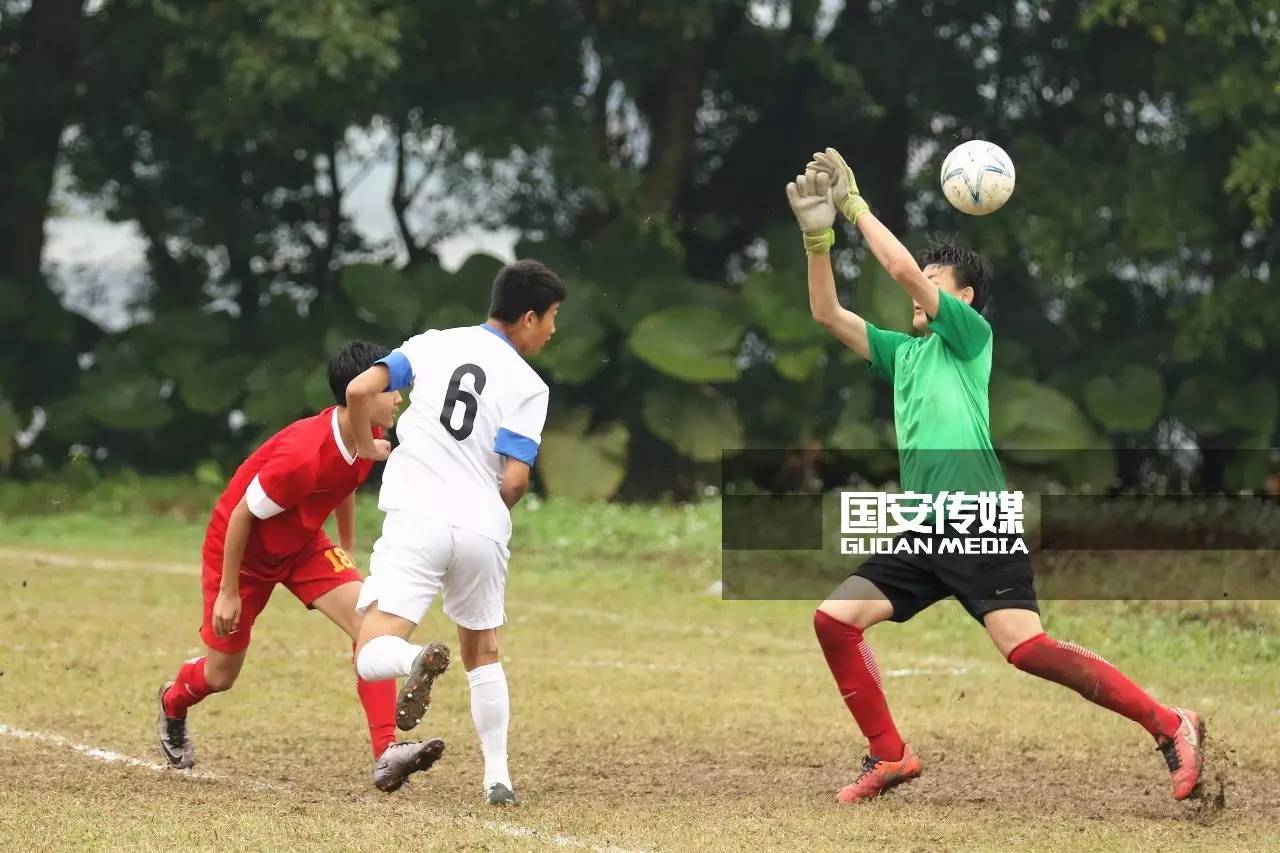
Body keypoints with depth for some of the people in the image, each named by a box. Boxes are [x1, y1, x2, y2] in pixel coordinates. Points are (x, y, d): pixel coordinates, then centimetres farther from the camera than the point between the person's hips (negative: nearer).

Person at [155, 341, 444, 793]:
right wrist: (227, 592, -18)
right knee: (221, 674, 8)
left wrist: (348, 551, 19)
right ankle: (172, 704, 47)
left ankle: (386, 753, -25)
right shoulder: (303, 455, -37)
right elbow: (242, 515, -25)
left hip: (301, 545, 6)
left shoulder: (368, 438, -13)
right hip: (240, 549, -6)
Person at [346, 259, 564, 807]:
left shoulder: (432, 345, 9)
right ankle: (497, 778, 17)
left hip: (417, 519, -1)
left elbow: (360, 390, -2)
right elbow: (515, 480, -8)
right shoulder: (529, 386, 2)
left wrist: (367, 448, 19)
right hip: (483, 528, 1)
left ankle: (416, 661, -40)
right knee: (482, 654, 23)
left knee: (372, 656, -7)